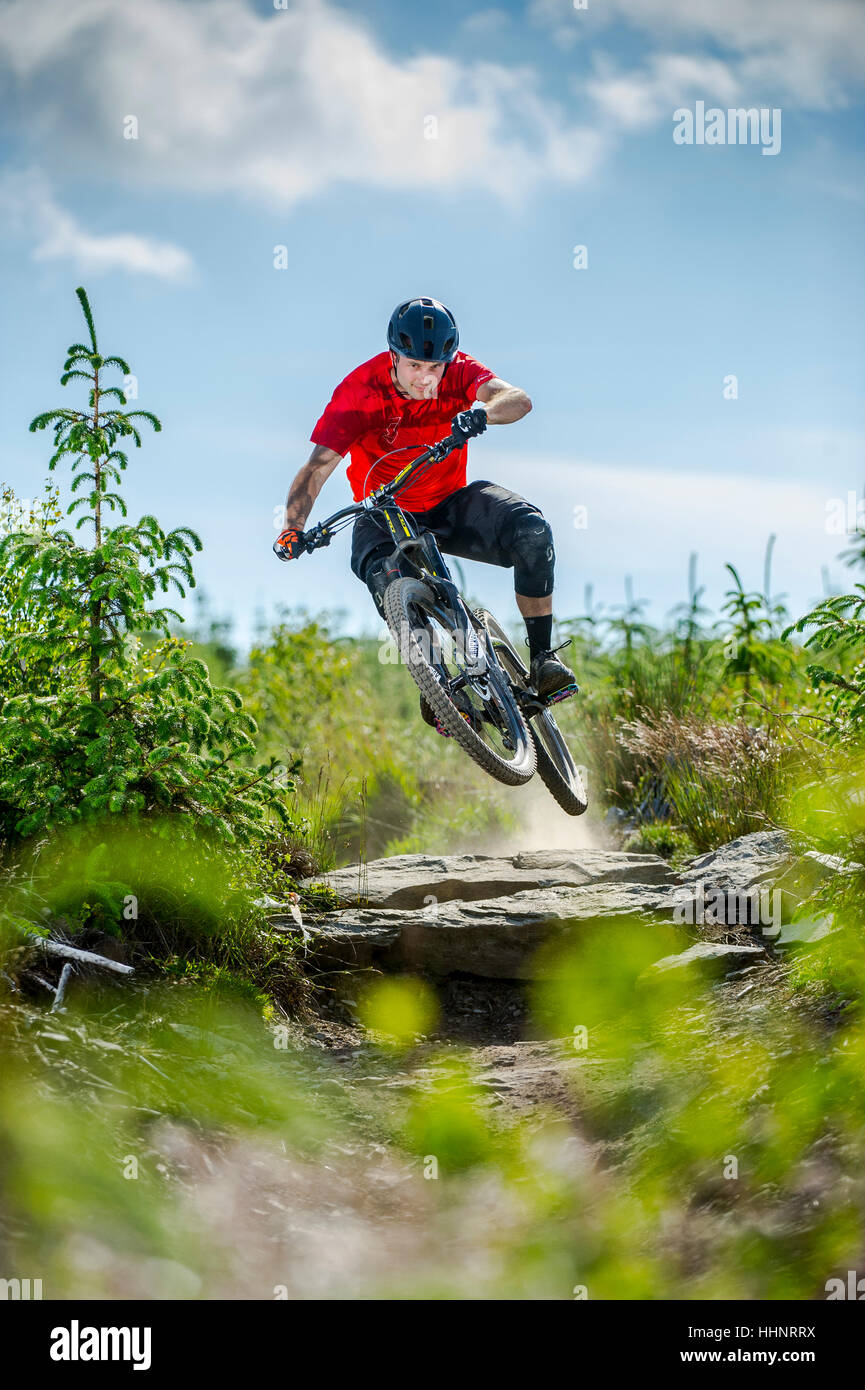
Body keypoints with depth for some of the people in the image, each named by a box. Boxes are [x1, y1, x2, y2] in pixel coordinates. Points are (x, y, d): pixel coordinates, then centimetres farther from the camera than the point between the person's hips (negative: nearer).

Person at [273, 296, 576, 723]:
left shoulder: (459, 372, -14)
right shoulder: (360, 391, -20)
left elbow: (519, 400, -32)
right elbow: (317, 467, -27)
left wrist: (481, 411, -55)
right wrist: (293, 529, -44)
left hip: (451, 504, 2)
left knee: (530, 529, -25)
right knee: (385, 574, -37)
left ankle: (543, 656, -12)